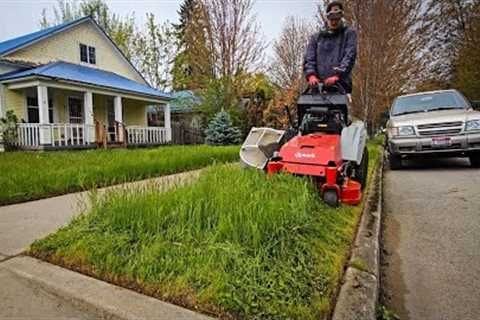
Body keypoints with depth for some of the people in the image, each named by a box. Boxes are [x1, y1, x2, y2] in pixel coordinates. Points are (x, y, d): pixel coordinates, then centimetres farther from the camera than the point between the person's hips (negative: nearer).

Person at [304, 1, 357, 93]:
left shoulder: (349, 34, 15)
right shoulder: (316, 37, 22)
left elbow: (349, 56, -1)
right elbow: (309, 59, 9)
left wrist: (337, 75, -17)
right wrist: (311, 75, -12)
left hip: (341, 85, -2)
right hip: (318, 84, 2)